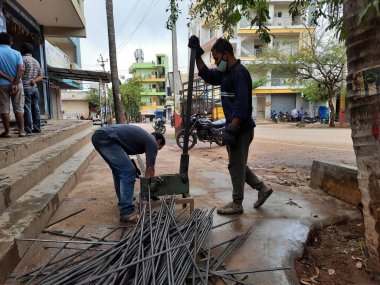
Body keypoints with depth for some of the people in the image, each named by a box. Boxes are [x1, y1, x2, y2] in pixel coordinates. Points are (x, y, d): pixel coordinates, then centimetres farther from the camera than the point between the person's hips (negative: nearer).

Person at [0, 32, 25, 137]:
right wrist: (15, 83, -13)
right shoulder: (16, 53, 1)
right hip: (16, 84, 1)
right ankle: (21, 131, 4)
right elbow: (21, 69, -11)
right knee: (18, 108, 5)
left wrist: (9, 79, -8)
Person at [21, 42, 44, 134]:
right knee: (35, 108, 8)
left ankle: (28, 129, -6)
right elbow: (41, 76, 15)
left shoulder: (23, 59, -5)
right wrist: (34, 81, 0)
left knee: (26, 109, -6)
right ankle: (37, 128, 10)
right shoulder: (36, 61, 18)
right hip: (35, 88, 7)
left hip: (25, 87, -7)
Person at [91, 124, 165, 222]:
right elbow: (150, 169, 6)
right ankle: (127, 212, -5)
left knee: (119, 169, 22)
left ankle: (123, 200, 34)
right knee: (128, 171, -6)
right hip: (106, 139, -10)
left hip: (98, 136, 10)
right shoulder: (152, 142, 6)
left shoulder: (142, 136, 29)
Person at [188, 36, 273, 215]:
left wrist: (231, 129, -25)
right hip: (234, 127, 10)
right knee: (237, 164, 18)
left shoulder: (240, 73, -16)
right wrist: (197, 55, 12)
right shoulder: (226, 73, 14)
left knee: (236, 165, 1)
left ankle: (237, 204, 16)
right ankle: (262, 188, 29)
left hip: (241, 128, -10)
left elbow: (241, 106, -23)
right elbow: (207, 75, 22)